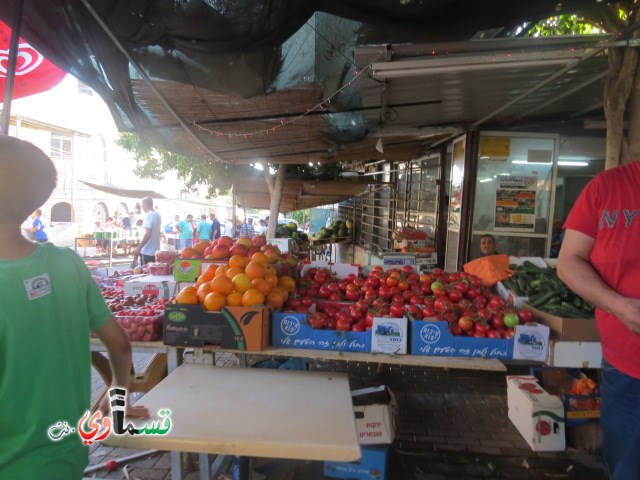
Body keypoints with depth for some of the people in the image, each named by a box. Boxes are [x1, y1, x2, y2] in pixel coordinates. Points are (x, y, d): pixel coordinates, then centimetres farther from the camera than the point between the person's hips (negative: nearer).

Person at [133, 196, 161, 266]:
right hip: (155, 250, 8)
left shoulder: (148, 216, -16)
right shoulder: (157, 215, 10)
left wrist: (139, 248, -25)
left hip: (147, 251, -8)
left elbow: (148, 233, -26)